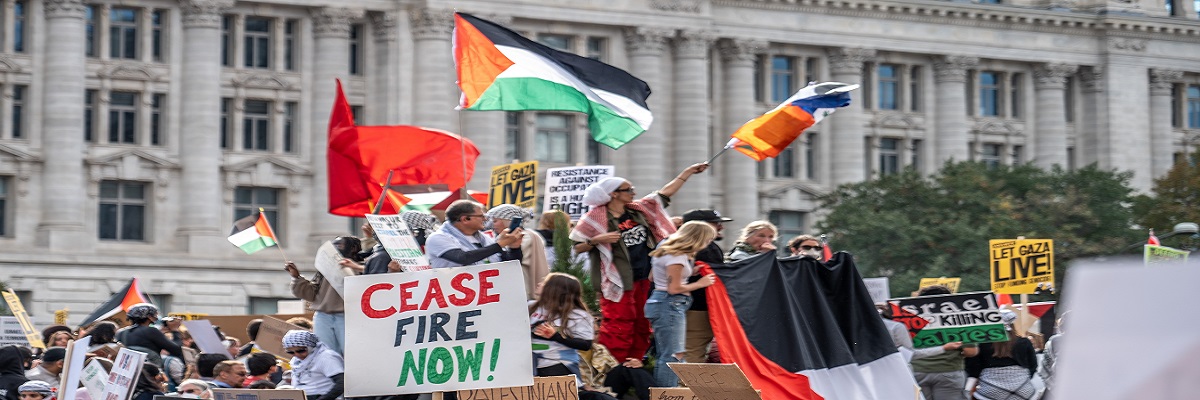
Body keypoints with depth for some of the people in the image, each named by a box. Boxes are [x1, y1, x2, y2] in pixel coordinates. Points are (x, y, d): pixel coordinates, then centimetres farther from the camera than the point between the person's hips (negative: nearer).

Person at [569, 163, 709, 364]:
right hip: (619, 283, -6)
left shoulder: (639, 209, 10)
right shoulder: (595, 218, -6)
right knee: (618, 327, -11)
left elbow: (665, 192, 17)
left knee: (642, 326, 8)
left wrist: (689, 172, 17)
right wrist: (597, 240, -20)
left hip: (645, 279, 7)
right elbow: (577, 247, -3)